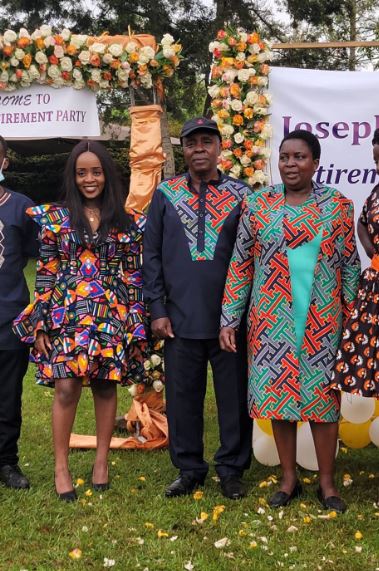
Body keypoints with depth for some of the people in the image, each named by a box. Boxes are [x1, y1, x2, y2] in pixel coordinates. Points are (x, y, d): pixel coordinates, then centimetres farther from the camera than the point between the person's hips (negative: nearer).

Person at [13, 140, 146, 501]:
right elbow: (45, 273, 2)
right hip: (67, 316, -1)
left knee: (106, 386, 7)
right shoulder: (55, 218, 4)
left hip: (112, 318, 1)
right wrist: (41, 323, -3)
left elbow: (133, 276, 5)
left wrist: (137, 325, 1)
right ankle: (61, 467, 6)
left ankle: (101, 461, 21)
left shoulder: (127, 223, 5)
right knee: (66, 387, -6)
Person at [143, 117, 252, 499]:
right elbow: (151, 254, 5)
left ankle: (232, 468, 22)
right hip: (181, 317, 1)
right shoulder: (165, 194, 6)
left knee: (234, 394, 6)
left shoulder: (240, 194, 4)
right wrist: (158, 309, -1)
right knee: (183, 395, 9)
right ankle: (189, 468, 24)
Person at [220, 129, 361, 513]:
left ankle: (327, 483, 19)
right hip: (272, 321, 1)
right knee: (278, 396, 7)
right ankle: (289, 479, 23)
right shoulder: (257, 205, 2)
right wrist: (229, 319, 0)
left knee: (322, 397, 4)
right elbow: (240, 265, 3)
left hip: (322, 322, -1)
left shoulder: (337, 205, 2)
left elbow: (350, 265, 5)